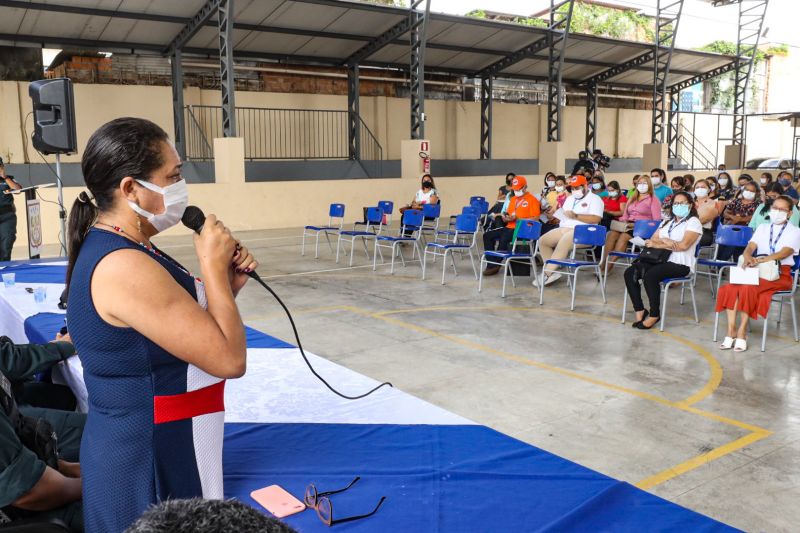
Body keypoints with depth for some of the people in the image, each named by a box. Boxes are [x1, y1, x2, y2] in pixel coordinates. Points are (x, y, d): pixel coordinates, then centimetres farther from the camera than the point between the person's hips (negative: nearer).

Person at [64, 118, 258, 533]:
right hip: (149, 465, -9)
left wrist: (226, 283, -3)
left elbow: (190, 325, 13)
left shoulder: (117, 250, 5)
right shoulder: (125, 267, -26)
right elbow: (230, 359, -25)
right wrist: (213, 267, -16)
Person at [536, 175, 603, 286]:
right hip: (564, 229, 8)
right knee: (543, 241, -9)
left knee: (562, 245, -35)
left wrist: (576, 216, -20)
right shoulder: (570, 198, 24)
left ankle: (547, 274, -31)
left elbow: (596, 219, -15)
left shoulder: (594, 199, -2)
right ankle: (553, 271, -12)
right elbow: (563, 212, 25)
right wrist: (560, 215, 0)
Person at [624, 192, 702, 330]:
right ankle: (640, 310, -8)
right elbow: (652, 241, 9)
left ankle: (654, 315, -18)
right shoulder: (667, 221, 21)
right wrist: (664, 241, -13)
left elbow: (684, 245, -16)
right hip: (660, 259, 7)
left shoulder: (693, 222, 0)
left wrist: (658, 244, -10)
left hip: (680, 264, -7)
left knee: (650, 276, -33)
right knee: (630, 273, -14)